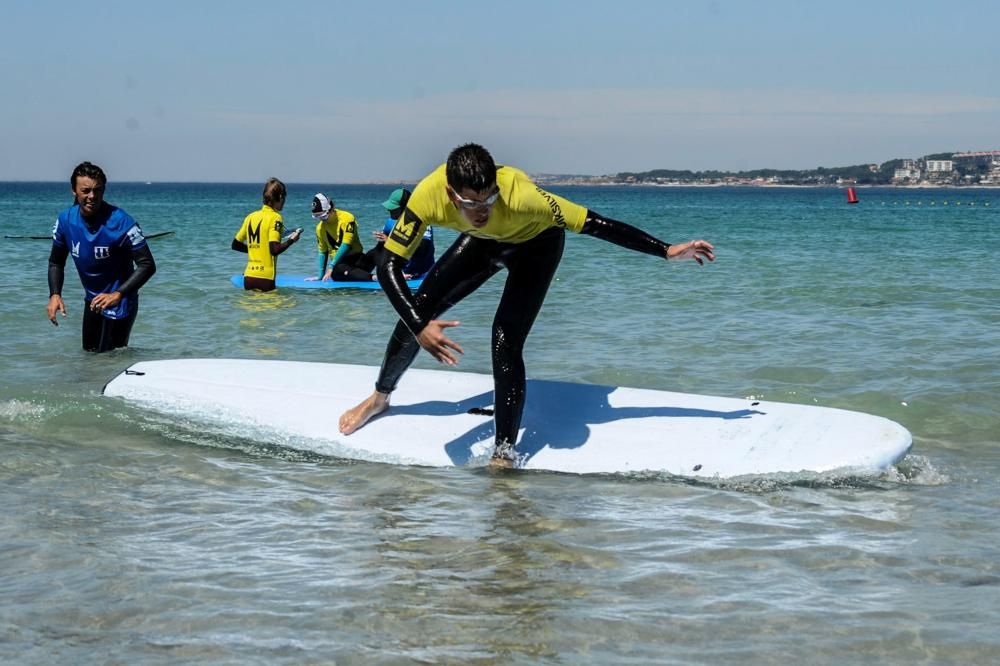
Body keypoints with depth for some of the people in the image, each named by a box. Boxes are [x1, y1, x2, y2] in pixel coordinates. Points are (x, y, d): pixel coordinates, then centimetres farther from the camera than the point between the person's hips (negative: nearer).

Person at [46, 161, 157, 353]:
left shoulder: (120, 222, -24)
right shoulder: (65, 220, -7)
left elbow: (147, 265, -23)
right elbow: (56, 262, 8)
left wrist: (117, 295, -32)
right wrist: (55, 295, -9)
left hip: (120, 304, -7)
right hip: (92, 301, 7)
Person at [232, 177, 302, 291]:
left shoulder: (250, 216, 12)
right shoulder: (275, 217, -6)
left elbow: (236, 245, 19)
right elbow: (275, 250, -16)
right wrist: (291, 240, 0)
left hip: (248, 277, 6)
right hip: (264, 278, -6)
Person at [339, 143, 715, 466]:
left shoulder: (519, 195, -45)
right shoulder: (429, 196, -38)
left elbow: (594, 224, -40)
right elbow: (389, 267, -33)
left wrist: (666, 251, -39)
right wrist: (419, 328, -47)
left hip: (535, 243, -3)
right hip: (482, 241, 3)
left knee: (506, 341, -19)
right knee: (416, 311, 3)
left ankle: (504, 456, -10)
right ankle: (380, 398, 31)